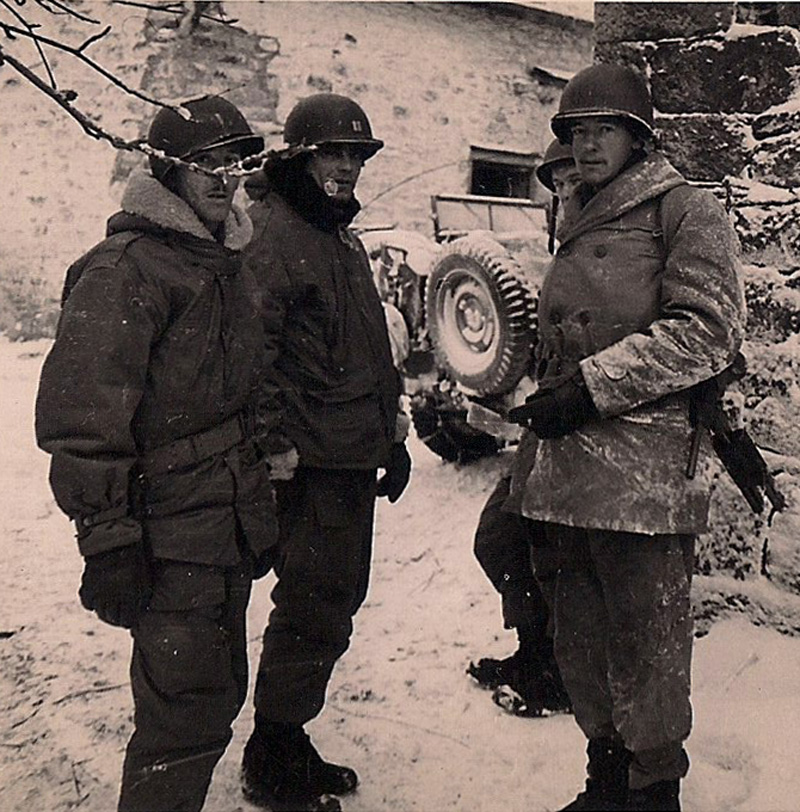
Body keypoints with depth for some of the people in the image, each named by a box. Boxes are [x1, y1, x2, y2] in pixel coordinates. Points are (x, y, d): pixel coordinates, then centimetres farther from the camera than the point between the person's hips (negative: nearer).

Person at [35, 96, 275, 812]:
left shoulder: (225, 263, 16)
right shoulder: (125, 269, -15)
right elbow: (82, 415, -20)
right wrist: (108, 536, -22)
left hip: (229, 528, 9)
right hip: (167, 535, -9)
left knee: (218, 693, 20)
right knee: (187, 713, -5)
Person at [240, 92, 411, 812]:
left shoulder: (344, 237, 20)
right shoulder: (271, 233, -11)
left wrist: (392, 437, 23)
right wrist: (277, 449, -21)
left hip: (355, 458, 10)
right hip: (312, 463, -10)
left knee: (336, 602, 16)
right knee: (313, 610, -2)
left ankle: (289, 740, 32)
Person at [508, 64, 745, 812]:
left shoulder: (686, 211, 0)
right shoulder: (577, 226, 23)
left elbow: (706, 330, -12)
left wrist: (594, 384, -15)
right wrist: (538, 396, 12)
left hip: (643, 472, -7)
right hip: (566, 469, 8)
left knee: (644, 646, 0)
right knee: (582, 644, 15)